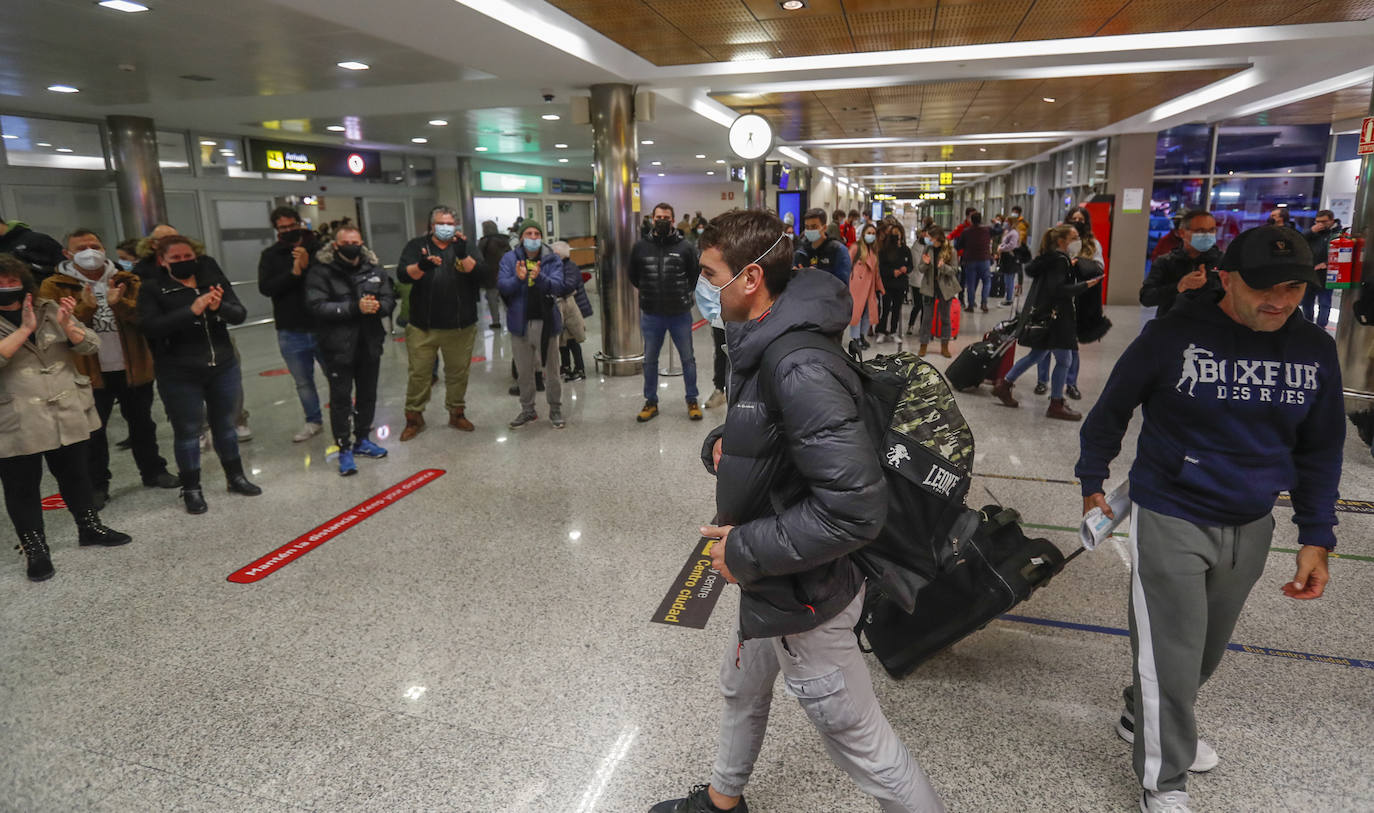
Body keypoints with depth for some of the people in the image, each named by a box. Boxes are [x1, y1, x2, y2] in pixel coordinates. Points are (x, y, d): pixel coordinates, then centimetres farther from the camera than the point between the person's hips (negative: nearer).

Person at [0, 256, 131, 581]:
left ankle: (90, 528, 32)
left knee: (74, 474, 16)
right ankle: (35, 549, 15)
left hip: (68, 414, 3)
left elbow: (91, 346, 0)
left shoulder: (49, 309, 6)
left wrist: (67, 325, -17)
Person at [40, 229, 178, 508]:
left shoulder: (128, 282, 5)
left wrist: (118, 303, -26)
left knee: (142, 423, 15)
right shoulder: (55, 287, 0)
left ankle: (153, 471, 29)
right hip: (89, 373, -2)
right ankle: (96, 485, 17)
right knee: (93, 431, 5)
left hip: (133, 368, 2)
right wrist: (85, 307, -26)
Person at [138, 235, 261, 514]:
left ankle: (236, 477, 29)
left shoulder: (213, 278, 5)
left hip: (223, 367, 3)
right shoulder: (152, 289, -4)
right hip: (179, 376, -3)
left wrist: (220, 307, -24)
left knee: (225, 423, 15)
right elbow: (151, 326, -17)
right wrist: (191, 311, -27)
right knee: (187, 430, 4)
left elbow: (240, 314, -2)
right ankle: (191, 489, 17)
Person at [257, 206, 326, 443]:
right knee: (303, 382, 13)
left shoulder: (318, 250, -2)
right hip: (290, 332, 2)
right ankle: (313, 421, 29)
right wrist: (294, 272, -20)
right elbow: (265, 287, -10)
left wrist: (308, 266, -25)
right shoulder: (270, 255, 3)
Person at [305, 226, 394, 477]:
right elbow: (317, 306, -19)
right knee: (341, 399, 1)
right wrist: (355, 308, -26)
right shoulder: (321, 271, -8)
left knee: (368, 395, 16)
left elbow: (390, 299, 5)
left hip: (370, 344, 5)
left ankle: (362, 439, 33)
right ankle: (344, 449, 13)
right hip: (338, 348, -4)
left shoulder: (373, 268, 5)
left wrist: (378, 306, -18)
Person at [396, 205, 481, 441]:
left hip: (460, 326, 1)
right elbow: (402, 274, -10)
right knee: (419, 373, 5)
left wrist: (463, 255, -26)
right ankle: (414, 417, 18)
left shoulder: (464, 246, 6)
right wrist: (421, 266, -31)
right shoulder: (417, 246, 4)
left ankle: (457, 412, 27)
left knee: (458, 372, 11)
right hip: (422, 326, -1)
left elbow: (480, 274, -9)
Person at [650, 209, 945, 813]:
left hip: (803, 600, -11)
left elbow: (855, 508, -33)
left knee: (859, 741, 8)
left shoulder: (800, 369, -30)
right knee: (741, 688, 30)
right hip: (770, 588, 11)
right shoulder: (759, 345, 2)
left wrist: (747, 550, -24)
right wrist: (720, 444, -5)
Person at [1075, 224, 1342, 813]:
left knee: (1207, 651, 20)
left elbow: (1321, 450, 8)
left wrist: (1316, 538, 5)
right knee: (1171, 660, 0)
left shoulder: (1315, 350, -2)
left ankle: (1142, 718, 46)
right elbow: (1112, 409, -3)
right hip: (1170, 520, -5)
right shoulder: (1175, 335, -15)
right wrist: (1091, 482, 2)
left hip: (1251, 528, 5)